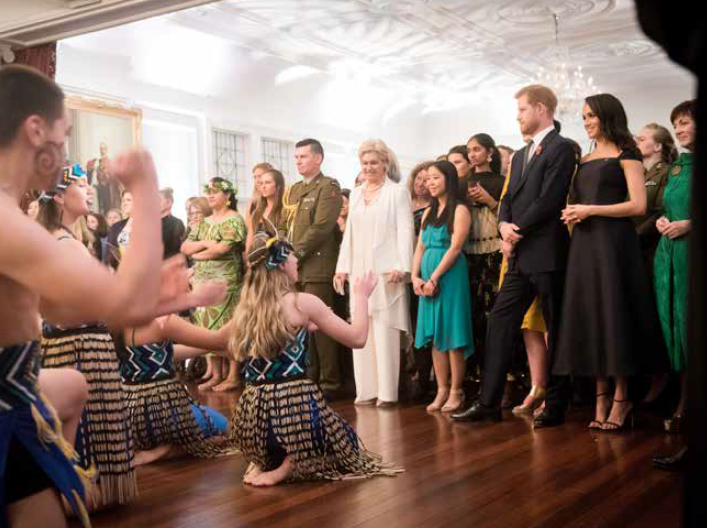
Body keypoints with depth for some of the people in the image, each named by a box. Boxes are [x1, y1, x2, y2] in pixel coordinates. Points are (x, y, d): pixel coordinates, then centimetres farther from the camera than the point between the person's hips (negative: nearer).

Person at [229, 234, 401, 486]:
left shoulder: (245, 307, 8)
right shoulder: (302, 302, -7)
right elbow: (357, 339, -2)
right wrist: (361, 295, 12)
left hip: (253, 414, 6)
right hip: (295, 406, -6)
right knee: (347, 442, 23)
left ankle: (261, 462, 8)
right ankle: (288, 468, -3)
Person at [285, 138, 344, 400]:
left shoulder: (328, 187, -4)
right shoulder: (294, 189, 21)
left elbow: (321, 227, -14)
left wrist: (297, 253, -13)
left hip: (317, 267, -7)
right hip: (294, 268, 8)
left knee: (320, 326, -6)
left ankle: (330, 383, 2)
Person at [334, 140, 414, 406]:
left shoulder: (398, 192, 1)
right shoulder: (356, 193, 17)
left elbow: (405, 230, -6)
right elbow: (349, 233, 17)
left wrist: (401, 267, -16)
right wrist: (343, 267, 10)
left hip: (386, 271, -5)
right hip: (359, 271, 5)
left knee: (385, 331, -4)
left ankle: (387, 391, 2)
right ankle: (366, 389, 10)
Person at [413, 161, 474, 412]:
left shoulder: (459, 210, -4)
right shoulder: (429, 213, 17)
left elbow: (455, 248, -12)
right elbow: (420, 247, 14)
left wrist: (434, 279, -15)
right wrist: (415, 276, -1)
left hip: (449, 276, -7)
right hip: (427, 279, 7)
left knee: (452, 335, -3)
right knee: (435, 336, 6)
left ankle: (456, 392, 5)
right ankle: (442, 390, 12)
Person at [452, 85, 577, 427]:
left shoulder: (561, 148, -7)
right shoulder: (520, 155, 20)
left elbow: (548, 200, -16)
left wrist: (517, 230, -10)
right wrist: (505, 226, -3)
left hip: (546, 254, -8)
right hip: (520, 255, 8)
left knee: (555, 329, 2)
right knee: (500, 322, 4)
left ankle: (556, 406, 12)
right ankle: (489, 402, 8)